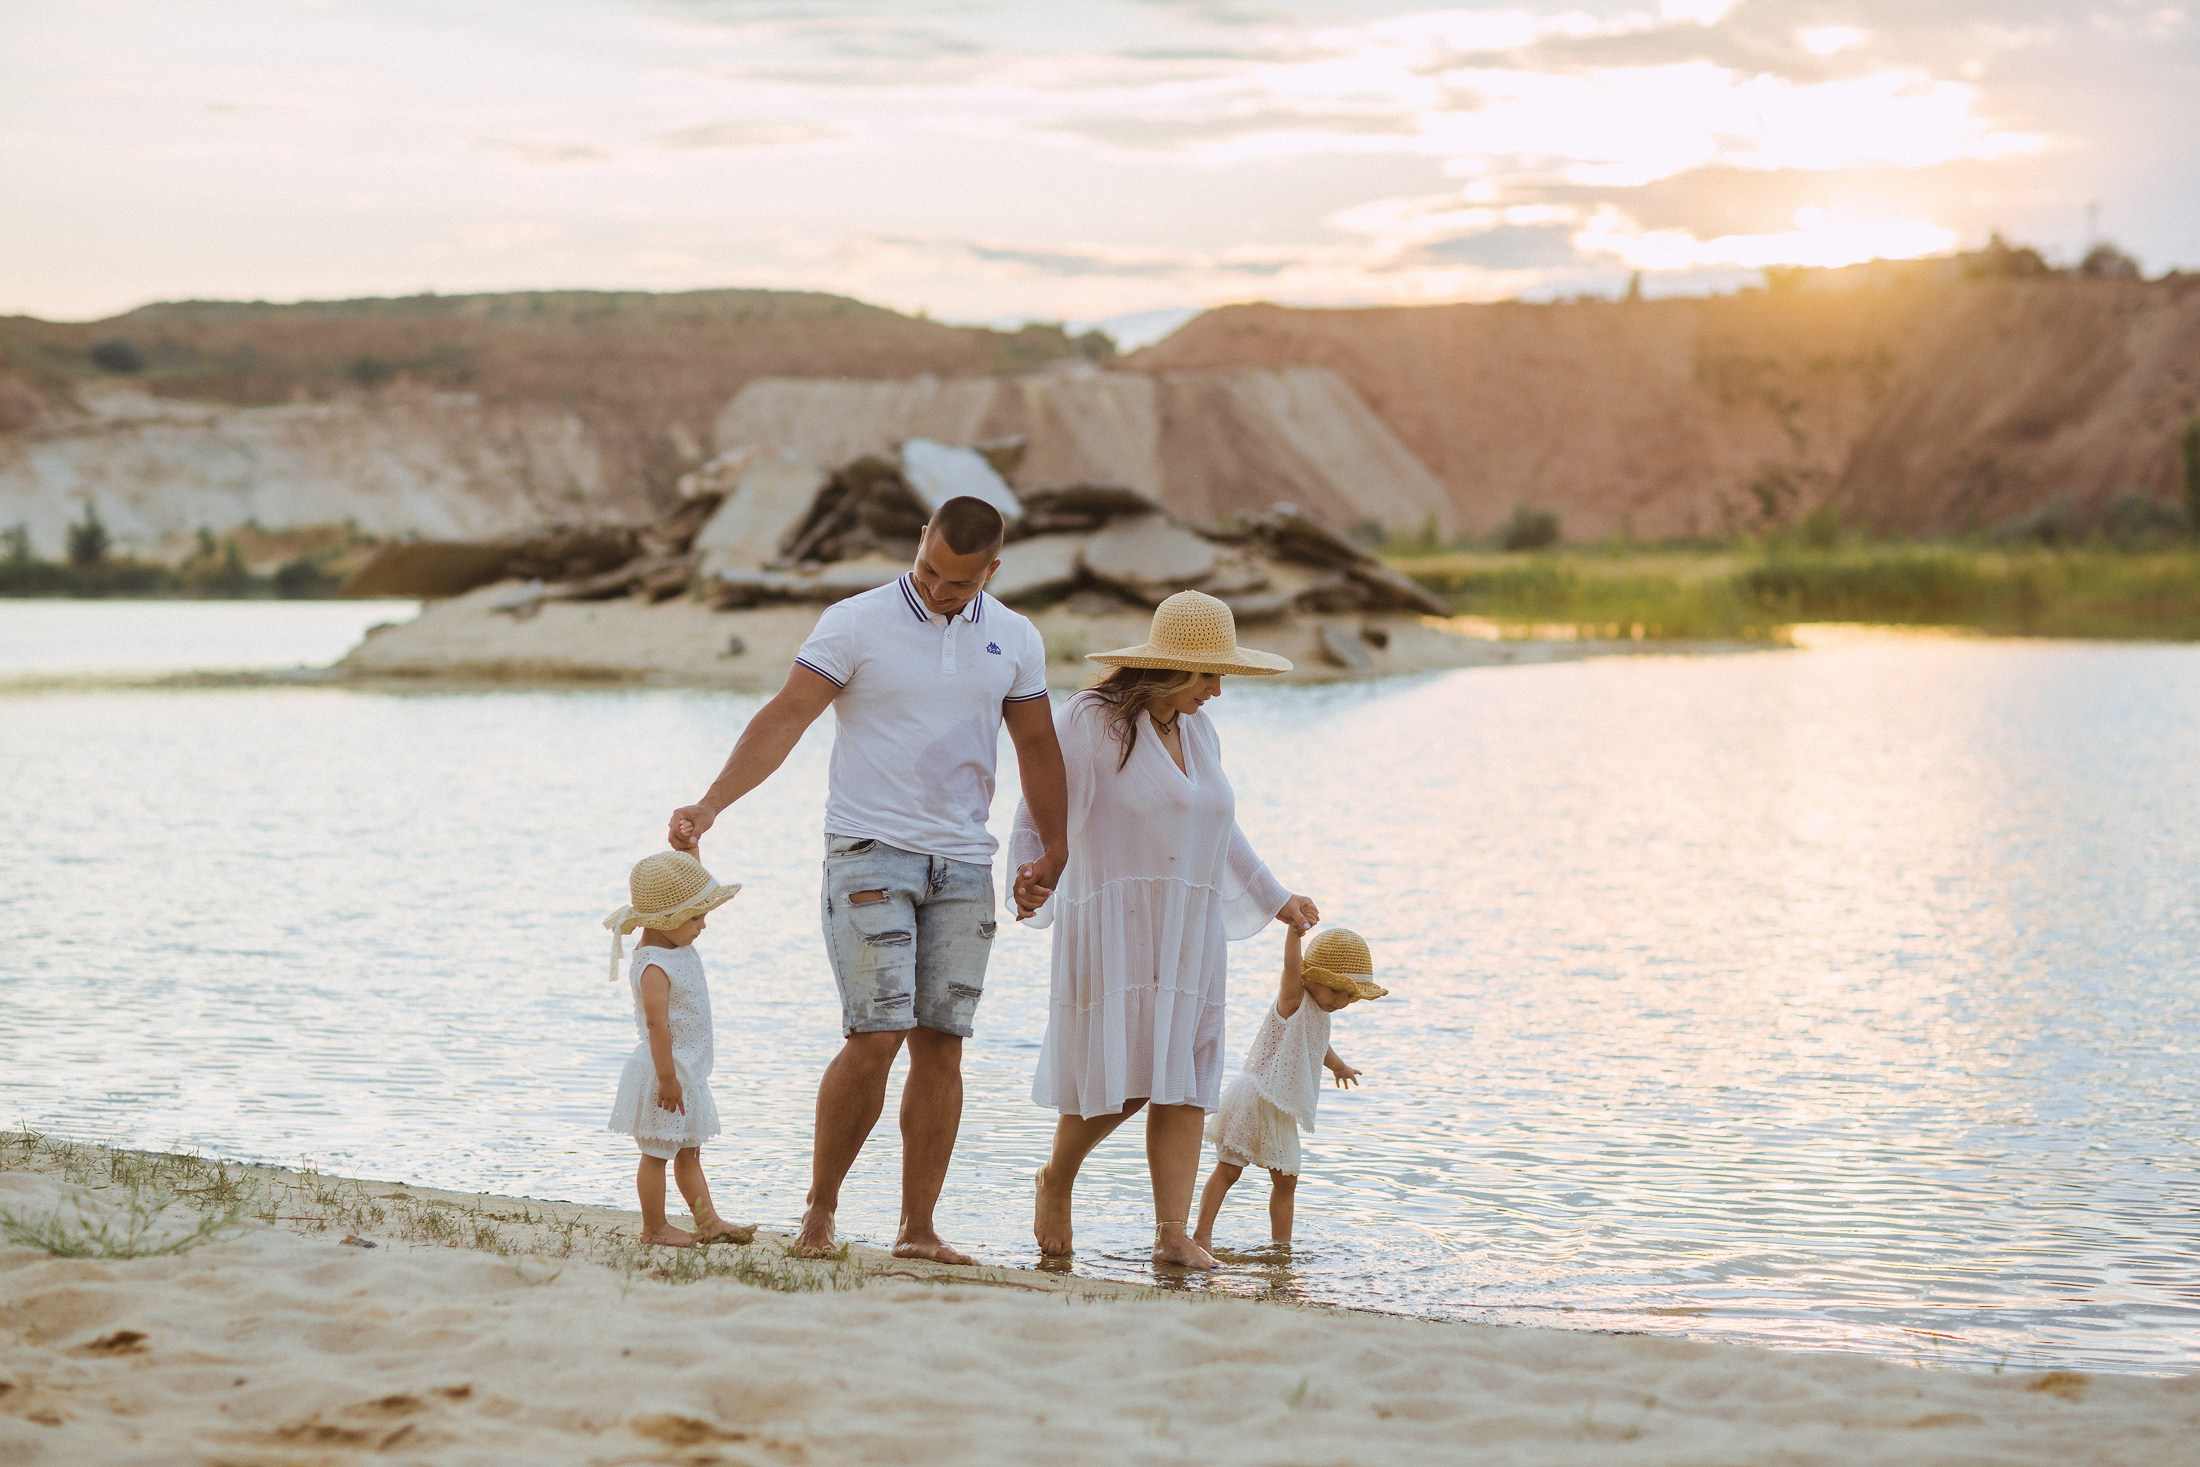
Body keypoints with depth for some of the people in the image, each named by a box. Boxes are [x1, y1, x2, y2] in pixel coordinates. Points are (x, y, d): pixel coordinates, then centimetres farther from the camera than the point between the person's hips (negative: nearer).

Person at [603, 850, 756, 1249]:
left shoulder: (681, 947, 8)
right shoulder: (653, 967, -22)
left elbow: (691, 882, 23)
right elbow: (657, 1023, -27)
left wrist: (686, 840, 13)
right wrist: (667, 1077, -29)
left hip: (688, 1072, 10)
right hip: (666, 1072, -10)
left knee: (689, 1153, 14)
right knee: (657, 1153, 0)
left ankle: (708, 1221, 18)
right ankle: (654, 1228, 8)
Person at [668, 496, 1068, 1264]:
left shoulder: (1014, 640, 7)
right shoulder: (856, 624, -6)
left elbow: (1037, 747, 15)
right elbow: (785, 717, -13)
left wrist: (1051, 851, 13)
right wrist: (707, 806, -23)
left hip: (964, 866, 4)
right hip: (870, 854, -4)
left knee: (940, 1044, 2)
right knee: (875, 1037, -12)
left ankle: (918, 1227, 7)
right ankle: (820, 1207, 4)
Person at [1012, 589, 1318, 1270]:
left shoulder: (1198, 731, 14)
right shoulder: (1091, 721, -7)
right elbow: (1036, 814, -10)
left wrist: (1275, 898, 29)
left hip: (1188, 933, 6)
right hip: (1112, 927, -6)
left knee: (1183, 1082, -2)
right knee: (1120, 1076, -10)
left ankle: (1174, 1233, -3)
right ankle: (1056, 1181, 16)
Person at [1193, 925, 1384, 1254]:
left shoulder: (1319, 1013, 15)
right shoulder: (1294, 1001, -11)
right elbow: (1291, 966, -31)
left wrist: (1338, 1066, 57)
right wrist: (1295, 929, -45)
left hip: (1280, 1110, 9)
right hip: (1255, 1100, -9)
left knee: (1286, 1180, 9)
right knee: (1229, 1169, -4)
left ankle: (1281, 1244, 14)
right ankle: (1202, 1234, -2)